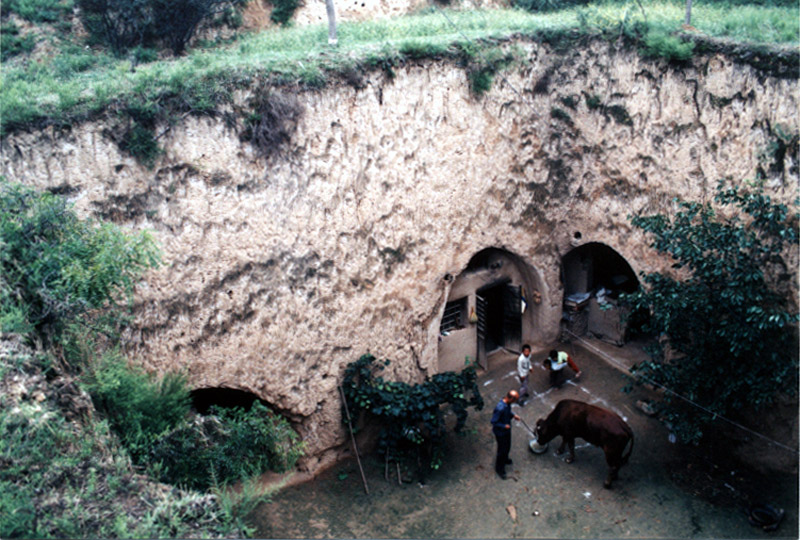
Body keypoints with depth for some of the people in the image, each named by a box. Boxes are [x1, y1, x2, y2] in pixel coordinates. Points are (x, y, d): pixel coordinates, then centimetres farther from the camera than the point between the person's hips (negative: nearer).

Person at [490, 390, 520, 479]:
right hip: (500, 432, -8)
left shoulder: (507, 404, -12)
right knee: (502, 450, 12)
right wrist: (504, 426, -25)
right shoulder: (500, 408, -40)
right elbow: (493, 422, -30)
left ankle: (505, 459, 57)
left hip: (507, 430, 8)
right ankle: (499, 469, 34)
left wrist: (513, 415, -4)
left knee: (507, 447, 29)